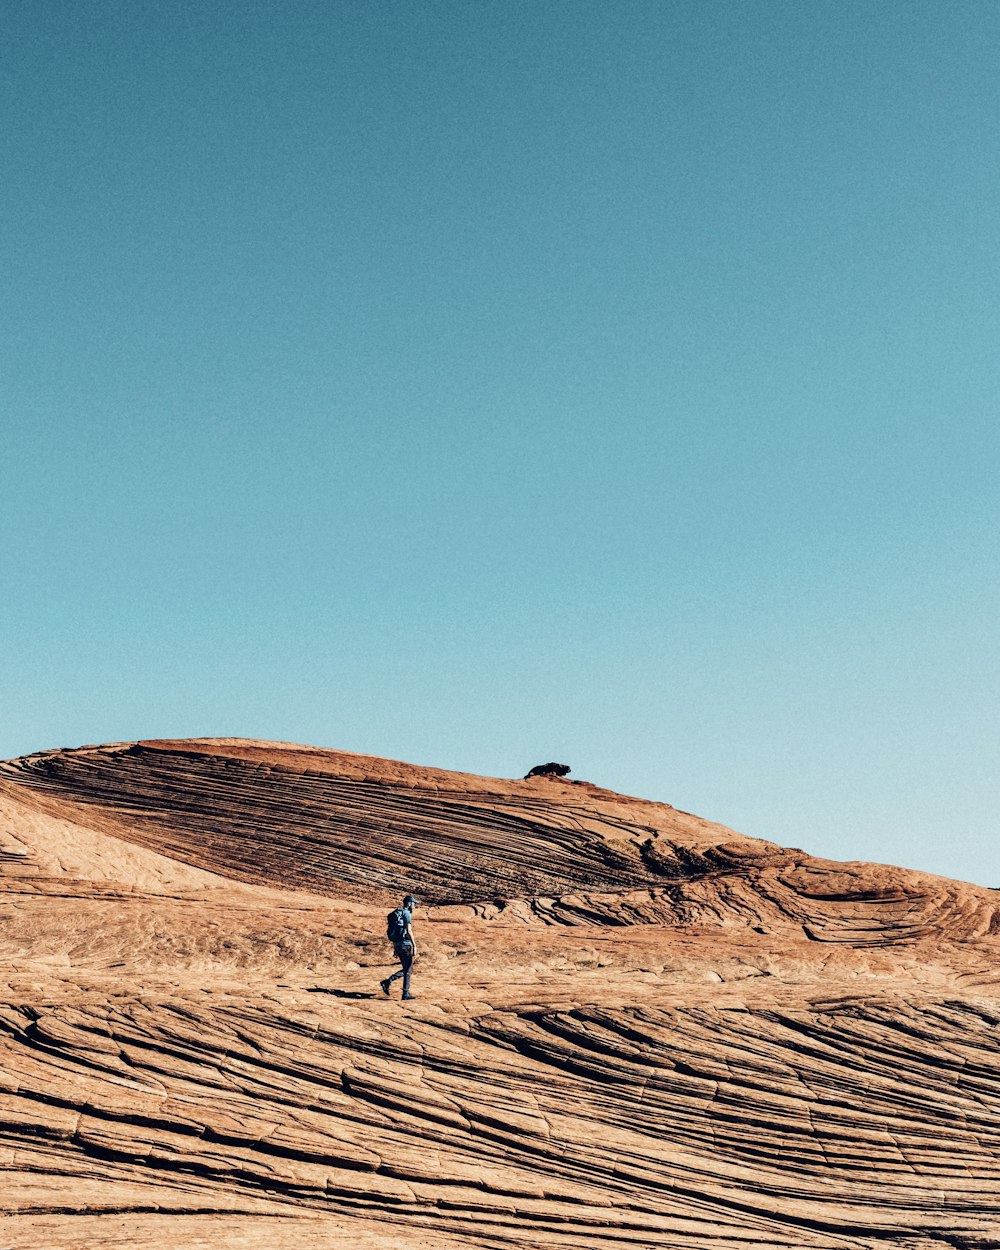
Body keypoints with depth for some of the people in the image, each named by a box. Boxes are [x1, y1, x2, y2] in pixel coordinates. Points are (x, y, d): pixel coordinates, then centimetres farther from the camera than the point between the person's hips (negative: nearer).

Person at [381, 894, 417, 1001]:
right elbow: (409, 931, -19)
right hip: (405, 944, -8)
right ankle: (406, 993, 2)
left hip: (397, 944, 8)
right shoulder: (407, 913, -10)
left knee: (406, 970, 14)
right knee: (408, 970, 1)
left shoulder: (396, 914, 18)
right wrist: (414, 946, -18)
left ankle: (387, 982, 1)